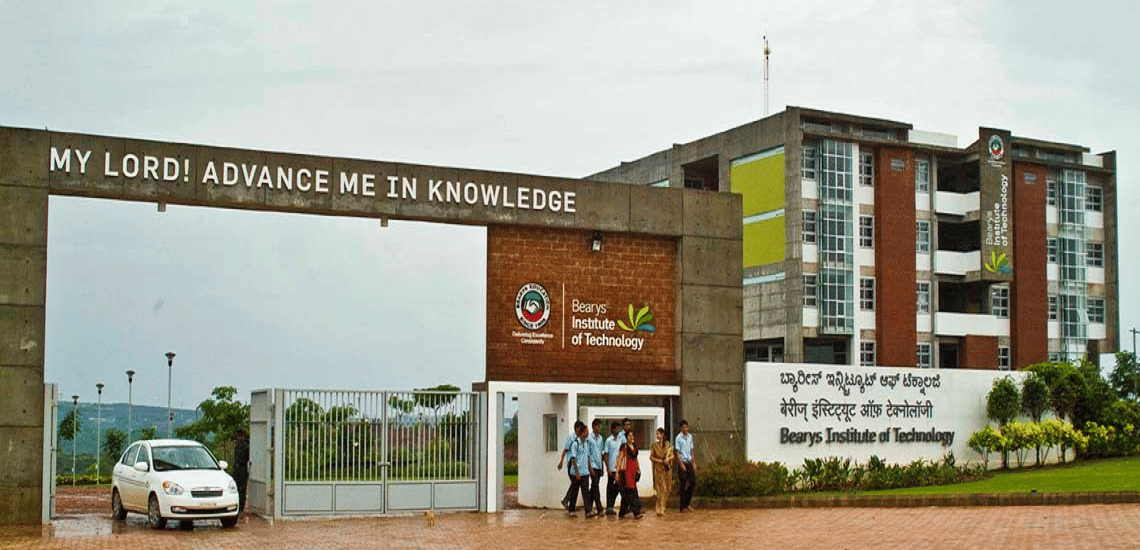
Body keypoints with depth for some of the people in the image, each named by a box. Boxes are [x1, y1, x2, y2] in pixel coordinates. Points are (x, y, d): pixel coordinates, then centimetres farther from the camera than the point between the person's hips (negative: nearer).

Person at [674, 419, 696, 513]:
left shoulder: (690, 436, 11)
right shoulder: (678, 438, -9)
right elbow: (677, 452, -11)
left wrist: (693, 462, 12)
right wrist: (681, 465, -15)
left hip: (689, 462, 6)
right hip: (682, 462, -6)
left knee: (693, 482, 1)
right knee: (684, 484, -2)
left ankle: (687, 503, 16)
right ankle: (683, 507, 5)